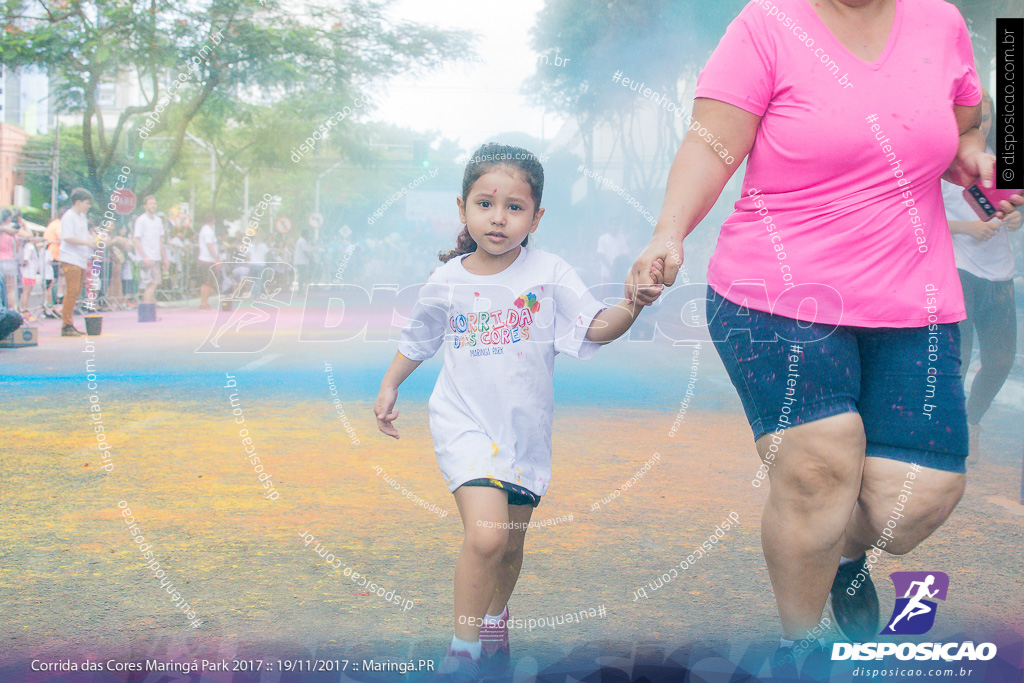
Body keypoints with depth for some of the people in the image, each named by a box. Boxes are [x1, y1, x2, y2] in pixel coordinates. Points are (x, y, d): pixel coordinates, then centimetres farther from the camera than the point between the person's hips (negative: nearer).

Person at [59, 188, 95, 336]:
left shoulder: (82, 217, 19)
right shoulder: (69, 217, -9)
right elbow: (68, 238, -19)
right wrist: (87, 242, -19)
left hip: (81, 260, 9)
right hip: (71, 260, -9)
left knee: (75, 292, 9)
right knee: (72, 291, -12)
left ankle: (69, 324, 13)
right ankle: (66, 326, -11)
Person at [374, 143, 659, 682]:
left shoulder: (548, 274, -7)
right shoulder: (448, 282, -2)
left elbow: (597, 329, -16)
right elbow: (418, 339, 16)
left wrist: (631, 305, -34)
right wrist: (389, 386, 16)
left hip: (526, 427, 2)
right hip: (465, 423, -1)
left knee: (511, 546, 15)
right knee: (485, 533, -21)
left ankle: (494, 614, 47)